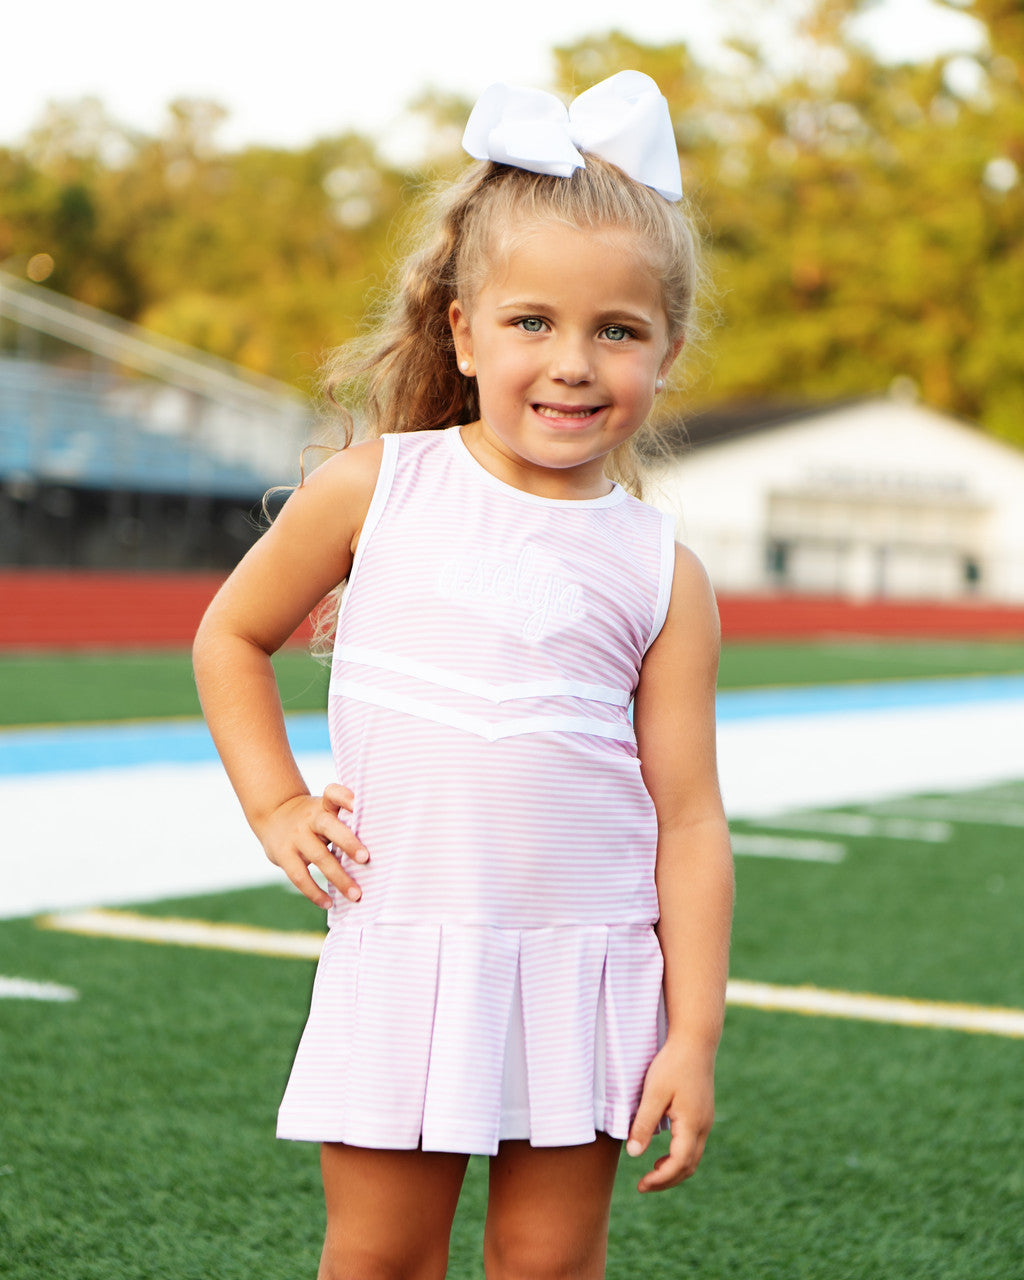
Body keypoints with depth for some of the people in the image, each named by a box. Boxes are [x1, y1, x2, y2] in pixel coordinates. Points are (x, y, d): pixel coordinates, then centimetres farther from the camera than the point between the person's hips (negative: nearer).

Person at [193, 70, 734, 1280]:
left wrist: (694, 1037, -5)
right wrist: (275, 805, 2)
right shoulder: (373, 489, -1)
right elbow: (231, 637, 13)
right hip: (401, 953, 0)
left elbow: (689, 821, -1)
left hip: (584, 963, 0)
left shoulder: (661, 574, -1)